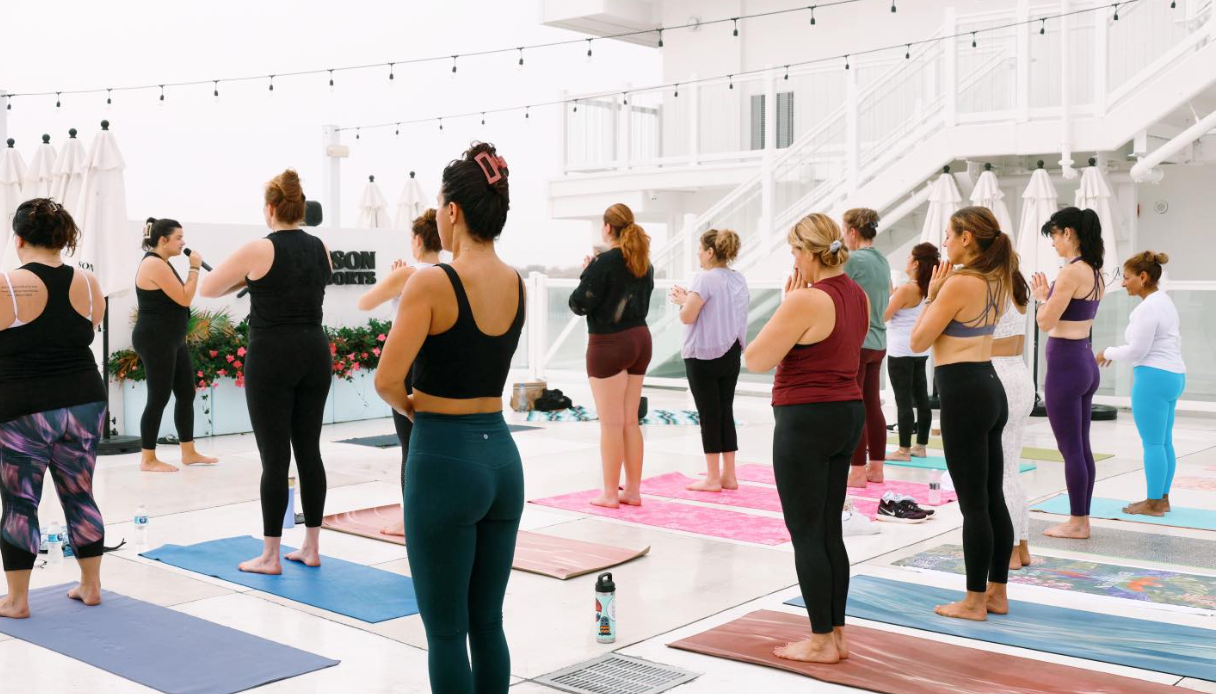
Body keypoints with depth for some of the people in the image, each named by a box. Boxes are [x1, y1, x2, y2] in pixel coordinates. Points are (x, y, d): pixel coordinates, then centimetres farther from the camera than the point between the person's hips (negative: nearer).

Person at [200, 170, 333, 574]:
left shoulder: (259, 250, -10)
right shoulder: (320, 249, 7)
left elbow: (207, 289, 2)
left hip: (271, 359, -5)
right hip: (315, 355, 6)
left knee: (275, 458, -2)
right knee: (309, 452, 10)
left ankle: (270, 557, 5)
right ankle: (311, 548, 16)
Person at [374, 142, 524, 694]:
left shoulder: (432, 282, -15)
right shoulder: (516, 283, 6)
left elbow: (387, 381, -17)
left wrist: (407, 405, -1)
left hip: (445, 461, -7)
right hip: (501, 455, 7)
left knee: (446, 631, 5)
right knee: (487, 623, 16)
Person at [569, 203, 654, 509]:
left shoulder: (604, 262, -15)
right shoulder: (644, 263, 7)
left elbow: (579, 304, -13)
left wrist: (586, 273, 1)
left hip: (609, 343, -7)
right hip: (640, 339, 7)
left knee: (611, 423, -1)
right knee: (631, 421, 13)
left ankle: (610, 494, 5)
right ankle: (632, 490, 18)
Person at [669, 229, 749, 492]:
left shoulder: (706, 279, -15)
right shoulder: (739, 280, 9)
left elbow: (687, 316, -18)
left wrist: (683, 300, 1)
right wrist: (692, 299, 14)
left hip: (704, 356, -7)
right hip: (731, 353, 7)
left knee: (709, 414, -1)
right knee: (726, 412, 11)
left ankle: (713, 478, 5)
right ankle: (728, 475, 15)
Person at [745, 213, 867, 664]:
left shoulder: (806, 300, -19)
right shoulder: (858, 296, 9)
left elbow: (756, 360, -13)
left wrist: (787, 305, -7)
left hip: (806, 420, -9)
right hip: (848, 413, 9)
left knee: (806, 535, 1)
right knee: (830, 533, 15)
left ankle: (821, 642, 8)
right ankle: (836, 633, 21)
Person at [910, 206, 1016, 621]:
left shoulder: (958, 283, -16)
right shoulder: (995, 282, 10)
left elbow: (918, 341, -11)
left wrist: (932, 295, -4)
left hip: (963, 392, -9)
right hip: (990, 388, 9)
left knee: (973, 503, -2)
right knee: (993, 499, 13)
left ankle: (975, 601, 7)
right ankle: (996, 593, 22)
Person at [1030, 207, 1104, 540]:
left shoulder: (1071, 272, -18)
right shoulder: (1095, 272, 11)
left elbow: (1045, 322, -15)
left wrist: (1041, 296, 2)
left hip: (1066, 363, -9)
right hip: (1086, 363, 9)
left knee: (1071, 449, -1)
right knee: (1081, 447, 13)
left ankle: (1076, 522, 6)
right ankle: (1082, 518, 20)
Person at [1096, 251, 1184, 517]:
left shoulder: (1147, 308, -17)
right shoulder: (1165, 301, 15)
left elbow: (1137, 349, -17)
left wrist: (1108, 353, -2)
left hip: (1153, 376, -11)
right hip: (1174, 374, 11)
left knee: (1152, 443, -4)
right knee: (1165, 442, 14)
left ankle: (1154, 504, 2)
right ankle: (1162, 499, 21)